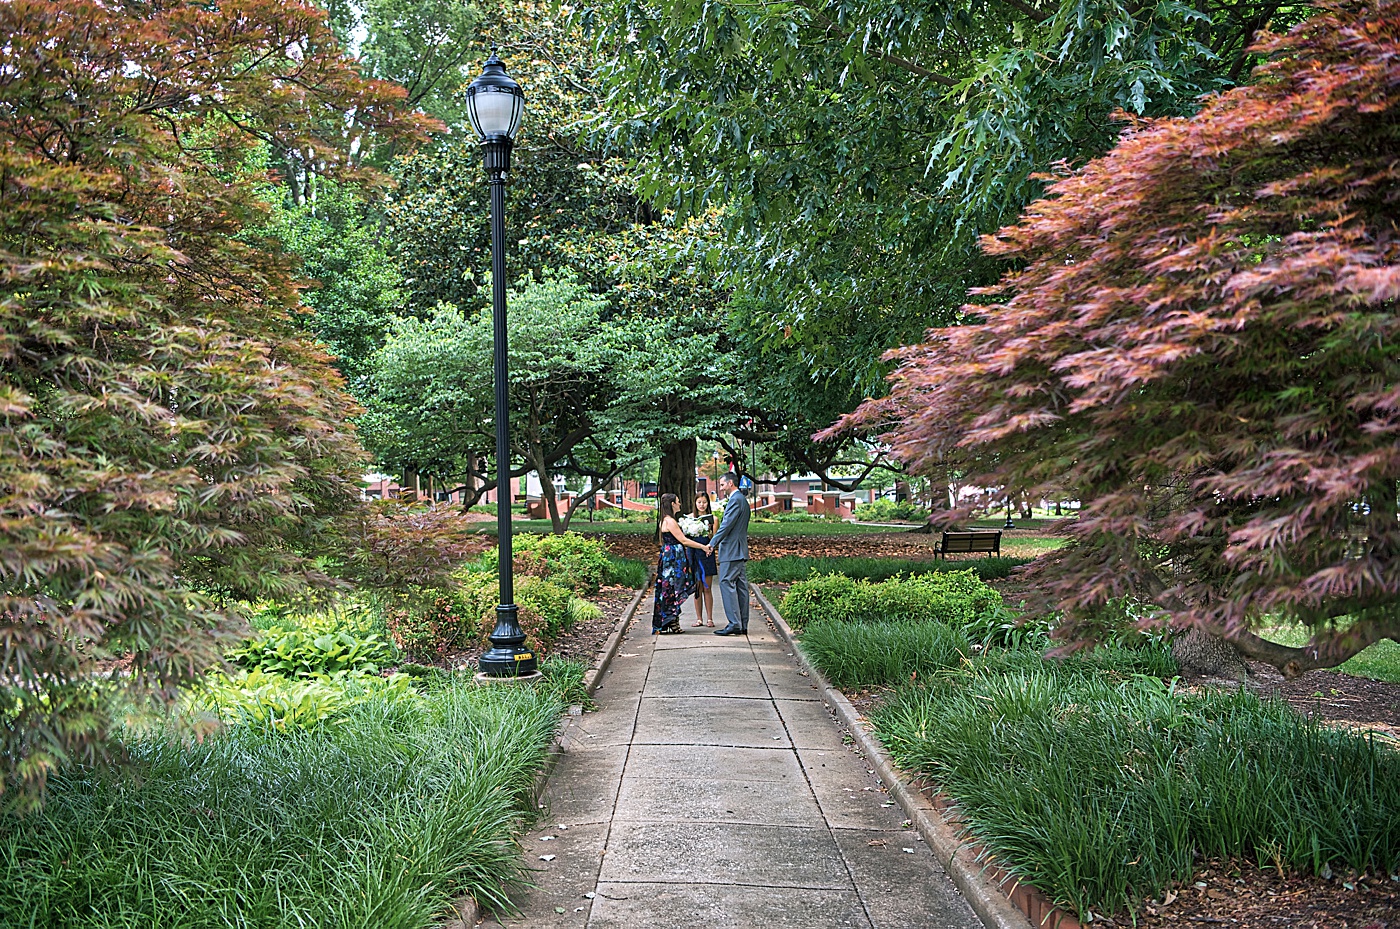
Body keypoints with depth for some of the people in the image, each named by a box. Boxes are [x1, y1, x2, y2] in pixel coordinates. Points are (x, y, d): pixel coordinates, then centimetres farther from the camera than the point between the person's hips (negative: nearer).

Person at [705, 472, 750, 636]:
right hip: (741, 551, 10)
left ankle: (734, 624, -12)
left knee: (727, 584, -9)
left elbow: (727, 524, -19)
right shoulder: (742, 499, 20)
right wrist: (719, 546, 23)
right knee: (741, 587, 8)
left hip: (732, 551, -10)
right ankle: (742, 625, 9)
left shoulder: (735, 500, -12)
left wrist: (712, 543, -15)